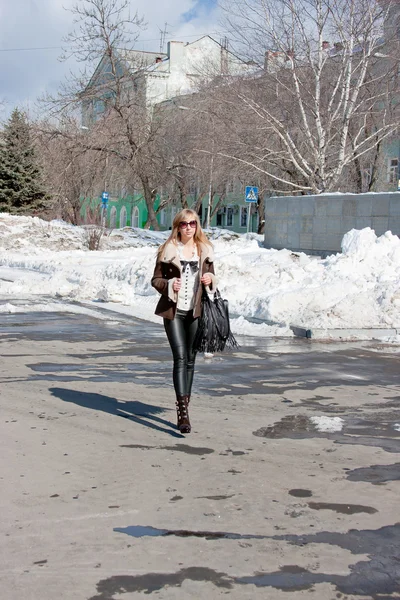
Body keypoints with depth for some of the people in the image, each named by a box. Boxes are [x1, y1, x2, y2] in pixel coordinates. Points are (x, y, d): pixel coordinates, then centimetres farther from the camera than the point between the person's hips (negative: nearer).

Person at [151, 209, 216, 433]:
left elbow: (212, 277, 19)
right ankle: (183, 411, -17)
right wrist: (170, 285, -17)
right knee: (180, 357, -13)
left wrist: (210, 279, -4)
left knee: (190, 359, 9)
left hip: (195, 311, 3)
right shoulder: (168, 250, 0)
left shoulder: (205, 250, 9)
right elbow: (156, 279, 3)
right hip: (174, 310, -3)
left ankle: (184, 405, 20)